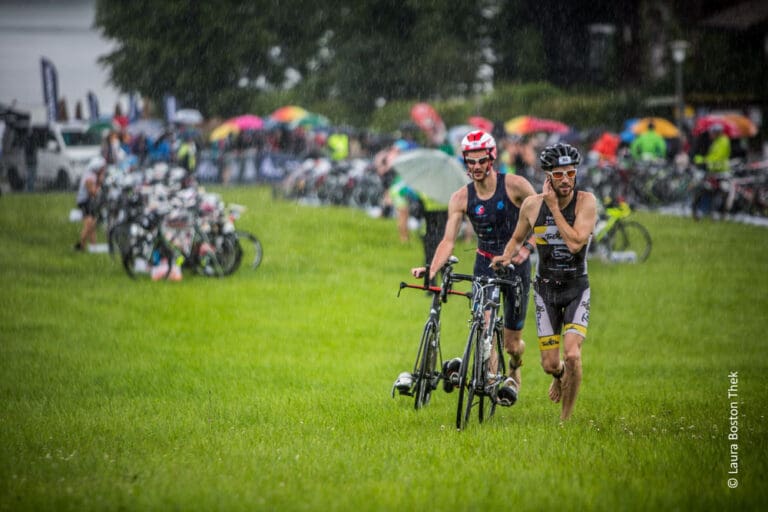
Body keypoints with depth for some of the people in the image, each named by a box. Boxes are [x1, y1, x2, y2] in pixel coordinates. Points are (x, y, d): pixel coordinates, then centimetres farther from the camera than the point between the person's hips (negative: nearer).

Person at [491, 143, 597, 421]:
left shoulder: (586, 201, -15)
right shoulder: (532, 204, -7)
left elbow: (575, 243, -28)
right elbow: (517, 238, 11)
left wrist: (554, 207, -25)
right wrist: (507, 255, -10)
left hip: (576, 288, -2)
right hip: (545, 288, 2)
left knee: (572, 355, -20)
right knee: (549, 364, 2)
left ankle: (566, 417, 0)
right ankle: (560, 376, 41)